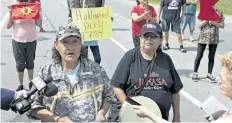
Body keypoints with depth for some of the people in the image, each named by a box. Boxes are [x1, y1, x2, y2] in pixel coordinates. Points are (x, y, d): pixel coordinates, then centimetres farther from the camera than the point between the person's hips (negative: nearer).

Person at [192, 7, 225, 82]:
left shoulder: (219, 13, 1)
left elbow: (222, 26, 0)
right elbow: (199, 25, -7)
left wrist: (214, 22, -14)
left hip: (214, 39, 1)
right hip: (203, 38, -1)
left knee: (211, 57, 7)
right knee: (199, 56, 3)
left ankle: (209, 74, 19)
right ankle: (195, 73, 15)